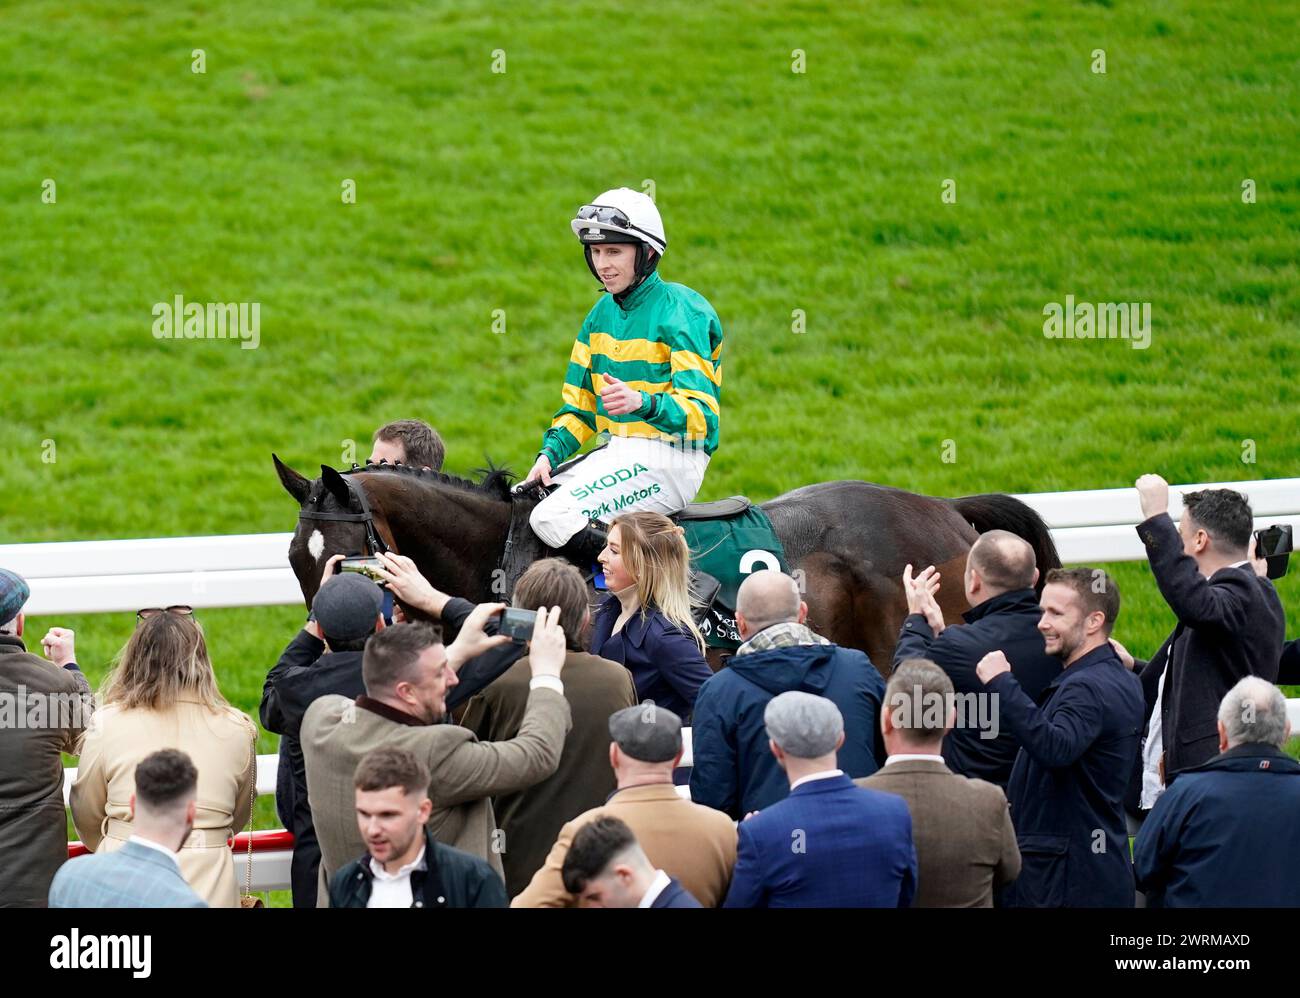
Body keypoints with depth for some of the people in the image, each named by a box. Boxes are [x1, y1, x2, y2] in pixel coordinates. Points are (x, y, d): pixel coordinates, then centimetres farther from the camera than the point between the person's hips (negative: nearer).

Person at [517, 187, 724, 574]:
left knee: (553, 518, -25)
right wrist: (549, 454, 0)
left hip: (670, 458, -9)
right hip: (615, 451, 9)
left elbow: (700, 411, -21)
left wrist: (643, 403, -40)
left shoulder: (683, 311, -12)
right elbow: (579, 404, 19)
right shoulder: (603, 312, 13)